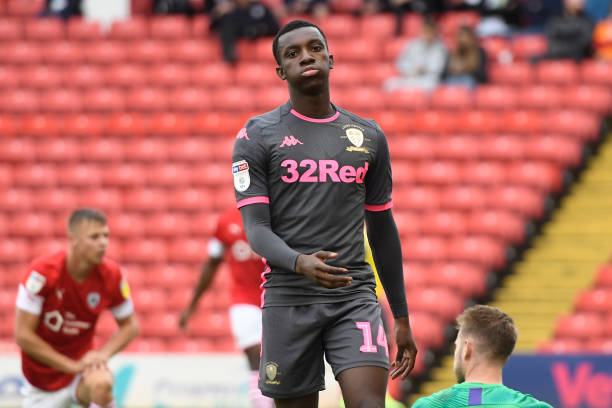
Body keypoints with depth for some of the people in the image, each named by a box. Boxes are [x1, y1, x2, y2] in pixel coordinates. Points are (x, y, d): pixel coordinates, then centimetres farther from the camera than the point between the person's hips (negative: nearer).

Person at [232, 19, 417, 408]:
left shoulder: (369, 136, 12)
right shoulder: (257, 136, 2)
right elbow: (256, 229, -6)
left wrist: (402, 318, 17)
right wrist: (299, 263, -28)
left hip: (356, 296, 1)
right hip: (288, 299, -1)